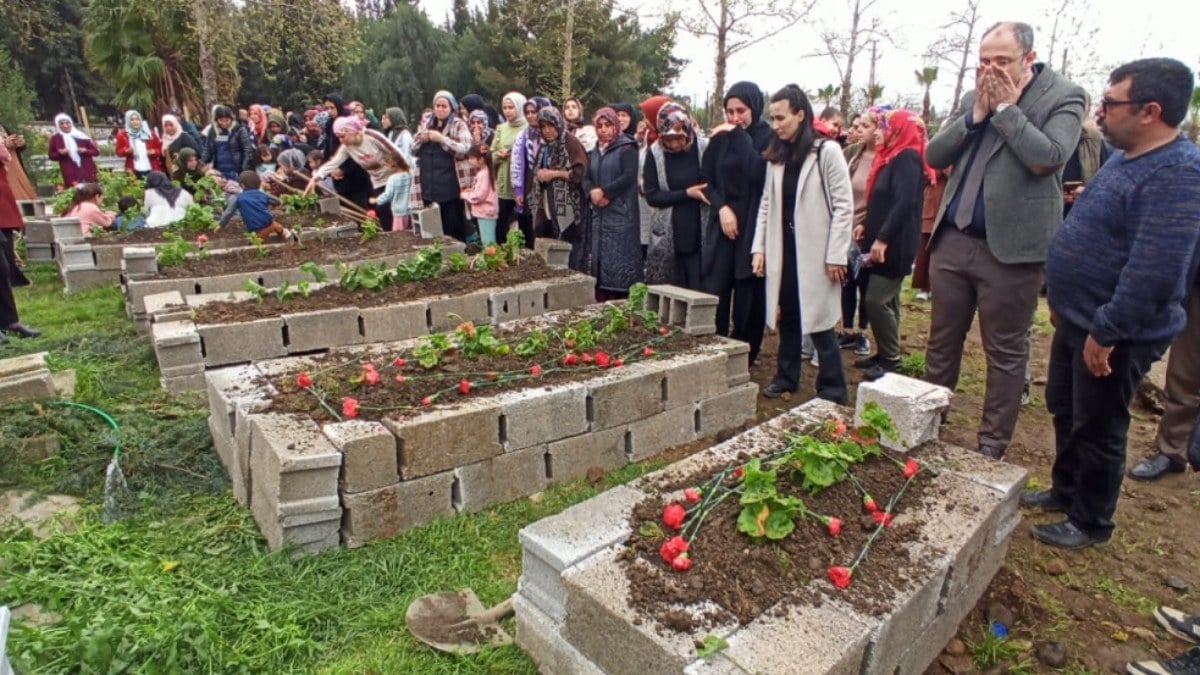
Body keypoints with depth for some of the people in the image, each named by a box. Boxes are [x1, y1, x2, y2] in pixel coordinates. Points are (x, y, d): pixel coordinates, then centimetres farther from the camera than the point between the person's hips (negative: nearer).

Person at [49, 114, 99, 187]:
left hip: (87, 171, 1)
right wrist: (59, 153, -8)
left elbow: (96, 152, 7)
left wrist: (86, 151, -11)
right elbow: (51, 156, 12)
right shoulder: (55, 138, 6)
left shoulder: (81, 136, 6)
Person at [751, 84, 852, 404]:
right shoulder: (776, 156, 11)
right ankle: (786, 377, 26)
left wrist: (836, 255, -13)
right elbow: (766, 204, 11)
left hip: (815, 251, -5)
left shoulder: (827, 152, -6)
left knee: (819, 320, -1)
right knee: (787, 317, 13)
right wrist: (759, 247, 2)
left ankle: (832, 390, 10)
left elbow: (844, 206, -9)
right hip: (783, 248, 5)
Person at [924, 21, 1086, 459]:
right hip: (952, 240, 5)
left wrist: (1006, 108, -11)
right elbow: (933, 156, 5)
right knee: (941, 343, 13)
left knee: (1005, 353, 4)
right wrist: (975, 115, -6)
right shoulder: (973, 98, 12)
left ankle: (992, 446, 15)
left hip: (1011, 247, -5)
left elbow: (1048, 159, -17)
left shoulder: (1062, 97, -2)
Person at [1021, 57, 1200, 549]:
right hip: (1078, 320, 10)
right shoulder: (1126, 158, 9)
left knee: (1097, 428, 5)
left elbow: (1154, 273, -30)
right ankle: (1065, 491, 39)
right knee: (1064, 410, 21)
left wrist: (1105, 333, -25)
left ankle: (1090, 522, 24)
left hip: (1116, 334, -9)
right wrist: (1062, 299, 20)